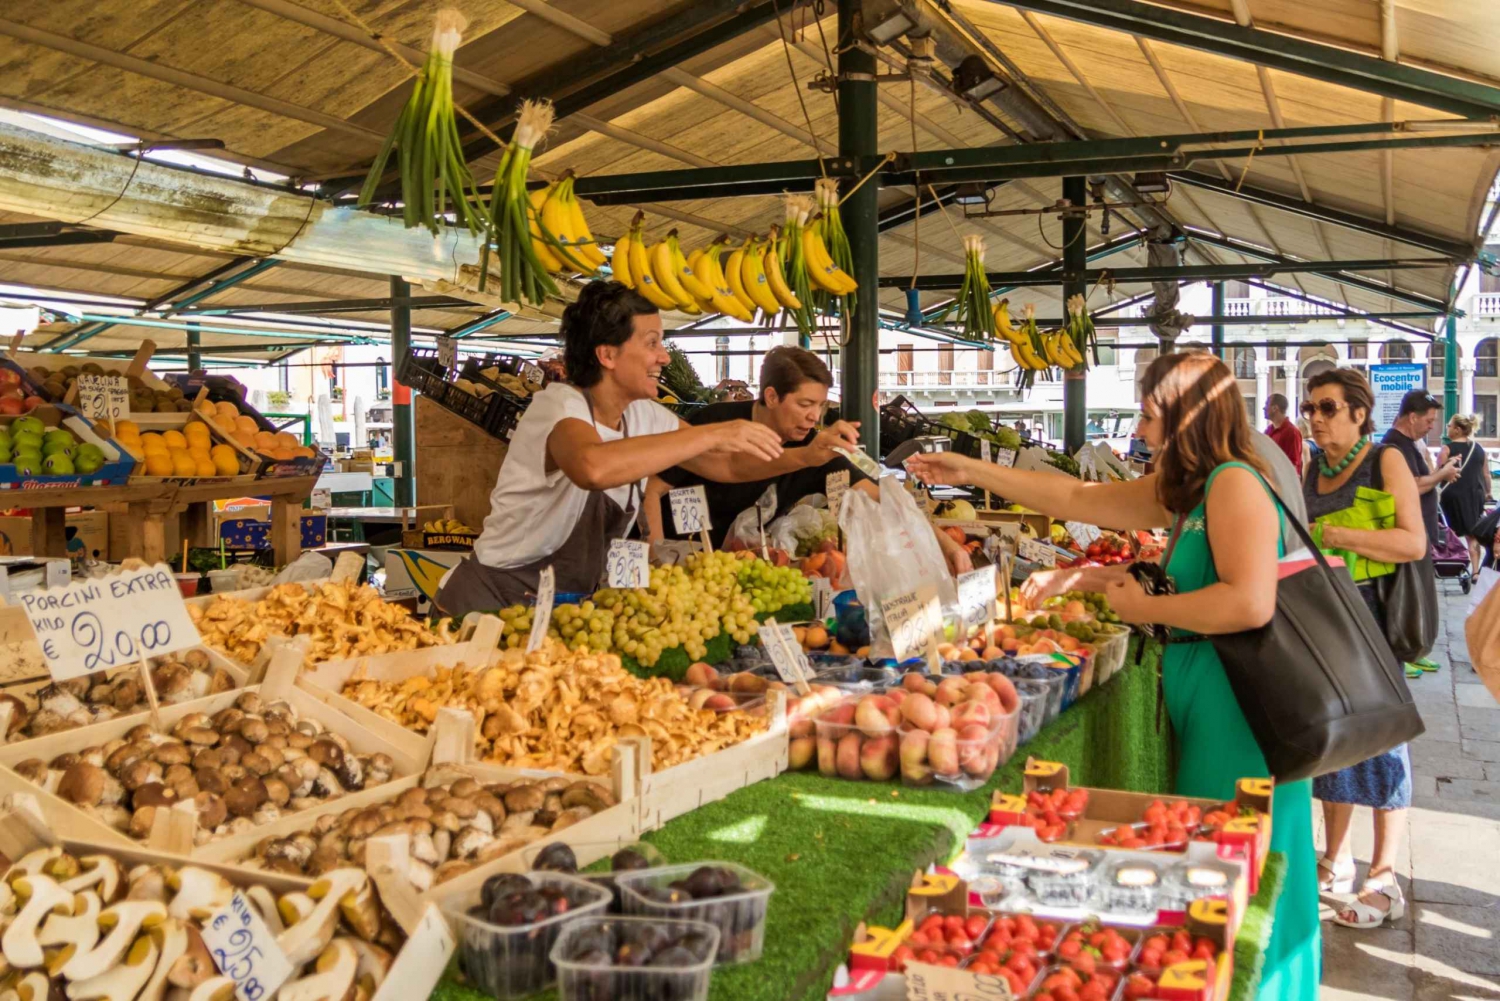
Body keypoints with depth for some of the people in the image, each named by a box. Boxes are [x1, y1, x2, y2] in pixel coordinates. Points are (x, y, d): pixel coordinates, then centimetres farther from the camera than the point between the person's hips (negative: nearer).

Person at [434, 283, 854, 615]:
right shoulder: (558, 407, -22)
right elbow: (593, 467, -45)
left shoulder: (645, 416, 1)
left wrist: (807, 455, -9)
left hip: (567, 606, 7)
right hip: (492, 604, -7)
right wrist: (712, 434, -39)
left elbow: (728, 465, 8)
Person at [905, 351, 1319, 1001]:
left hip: (1237, 704, -9)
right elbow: (1077, 498, 20)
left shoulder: (1234, 483, -15)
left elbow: (1250, 603, -27)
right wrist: (970, 473, 21)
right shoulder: (1184, 490, 13)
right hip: (1204, 697, 9)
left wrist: (1143, 608, -14)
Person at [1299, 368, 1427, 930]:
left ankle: (1385, 882, 5)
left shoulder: (1386, 462, -7)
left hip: (1371, 616, -6)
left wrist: (1339, 537, -23)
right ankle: (1336, 862, 22)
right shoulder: (1313, 472, 12)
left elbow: (1414, 542, -17)